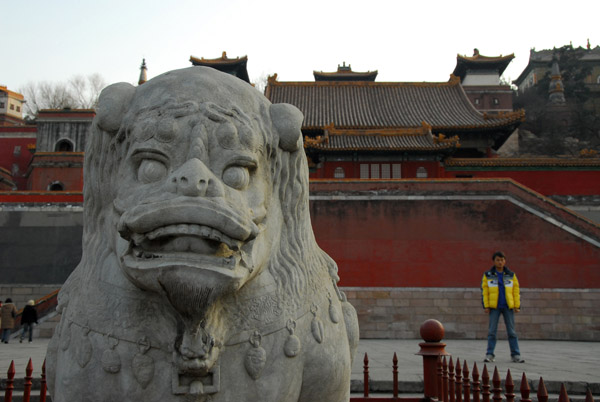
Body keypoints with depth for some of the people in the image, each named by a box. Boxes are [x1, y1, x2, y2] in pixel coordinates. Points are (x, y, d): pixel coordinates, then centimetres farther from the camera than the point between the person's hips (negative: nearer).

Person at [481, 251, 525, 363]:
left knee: (511, 331, 3)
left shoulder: (511, 275, 7)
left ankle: (515, 355, 9)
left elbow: (516, 291, 6)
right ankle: (489, 354, 5)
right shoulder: (488, 275, 3)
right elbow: (484, 291, 2)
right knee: (492, 331, 0)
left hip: (508, 307, 1)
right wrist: (485, 306, -4)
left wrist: (517, 306, 0)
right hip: (494, 307, -1)